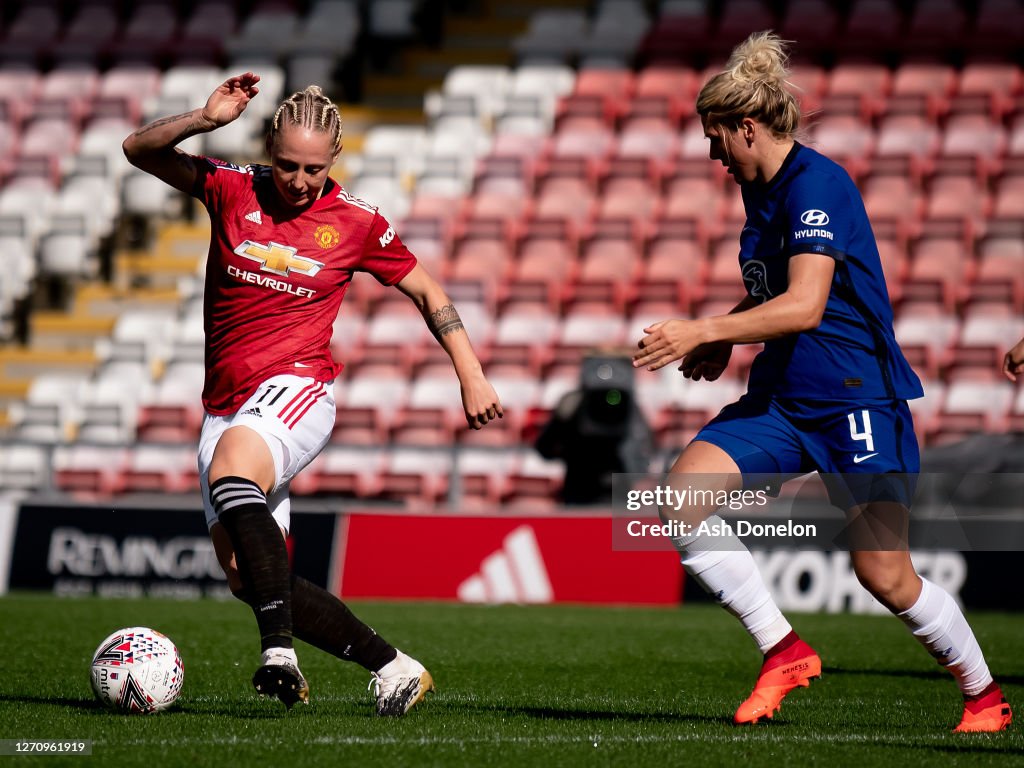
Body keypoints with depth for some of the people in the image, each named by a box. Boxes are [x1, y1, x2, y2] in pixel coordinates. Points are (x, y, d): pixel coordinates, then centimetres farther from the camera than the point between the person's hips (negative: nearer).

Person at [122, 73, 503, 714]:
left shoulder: (356, 223, 1)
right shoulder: (232, 190, 5)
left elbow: (427, 291, 13)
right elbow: (140, 150, 3)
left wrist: (471, 374, 8)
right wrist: (206, 120, -14)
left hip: (296, 388, -4)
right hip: (225, 407, 4)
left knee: (231, 468, -37)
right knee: (245, 576, -6)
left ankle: (279, 650, -45)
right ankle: (390, 665, 4)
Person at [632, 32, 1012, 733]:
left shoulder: (816, 183, -16)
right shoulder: (760, 190, 12)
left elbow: (804, 306, -26)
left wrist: (704, 331, -26)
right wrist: (727, 338, 12)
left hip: (858, 399, -8)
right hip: (781, 401, 9)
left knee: (885, 576, -9)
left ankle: (985, 697, 15)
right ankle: (785, 653, -7)